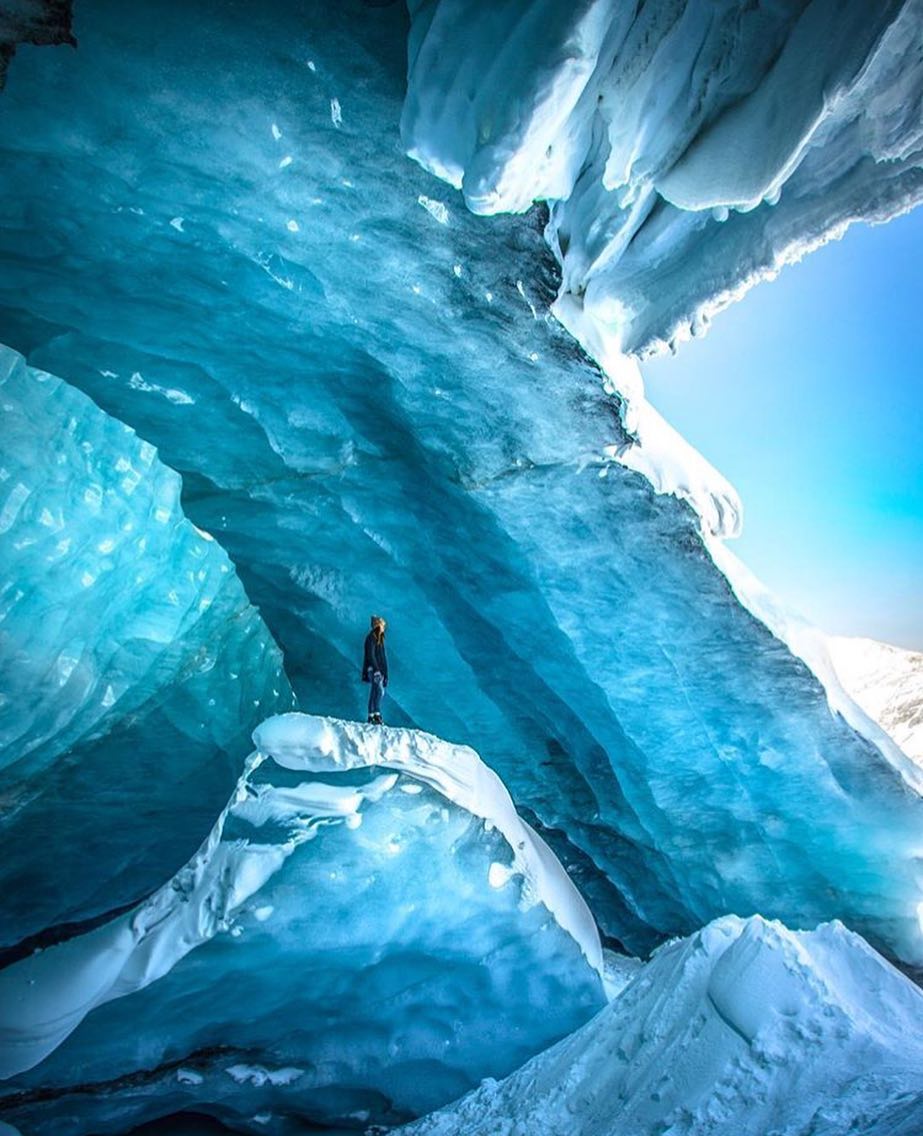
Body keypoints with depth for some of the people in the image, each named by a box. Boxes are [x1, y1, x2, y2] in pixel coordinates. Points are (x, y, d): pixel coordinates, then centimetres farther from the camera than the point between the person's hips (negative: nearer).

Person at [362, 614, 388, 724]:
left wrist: (385, 672, 17)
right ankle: (377, 714, -22)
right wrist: (376, 669, -21)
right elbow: (370, 655, -16)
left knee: (374, 692, 8)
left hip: (379, 669, 9)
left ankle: (371, 716, 11)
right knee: (380, 690, -20)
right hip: (373, 669, -9)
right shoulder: (371, 638, -9)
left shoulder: (380, 638, 18)